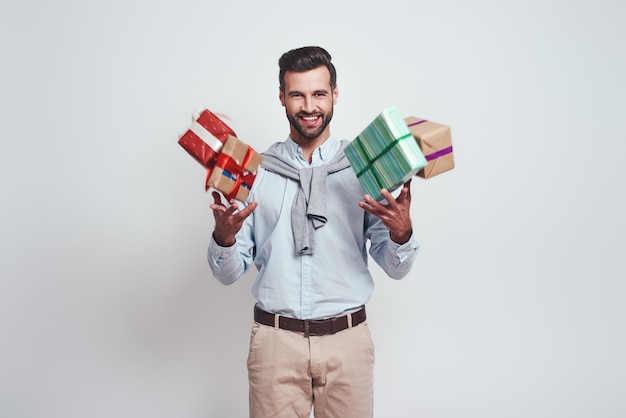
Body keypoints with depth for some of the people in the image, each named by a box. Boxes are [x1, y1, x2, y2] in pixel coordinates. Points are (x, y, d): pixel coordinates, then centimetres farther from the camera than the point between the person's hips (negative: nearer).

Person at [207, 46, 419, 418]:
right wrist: (224, 236, -18)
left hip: (347, 338, 0)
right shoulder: (256, 170, 1)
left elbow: (396, 268, 0)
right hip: (276, 340, 0)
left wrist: (401, 231, -21)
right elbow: (229, 274, 2)